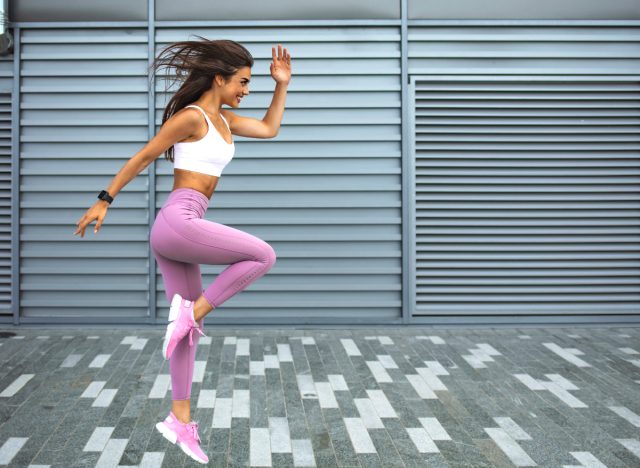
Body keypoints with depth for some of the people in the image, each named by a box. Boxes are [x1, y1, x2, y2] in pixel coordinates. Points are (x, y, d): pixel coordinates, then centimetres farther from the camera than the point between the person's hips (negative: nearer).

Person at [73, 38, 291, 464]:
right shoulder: (191, 116, -8)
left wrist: (282, 85, 20)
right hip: (177, 221, -9)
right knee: (263, 256, -9)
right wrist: (105, 200, -1)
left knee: (190, 324, 8)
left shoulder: (224, 120, 18)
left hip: (181, 230, 9)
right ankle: (191, 313, -7)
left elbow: (270, 129, 30)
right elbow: (142, 158, -4)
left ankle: (180, 420, 13)